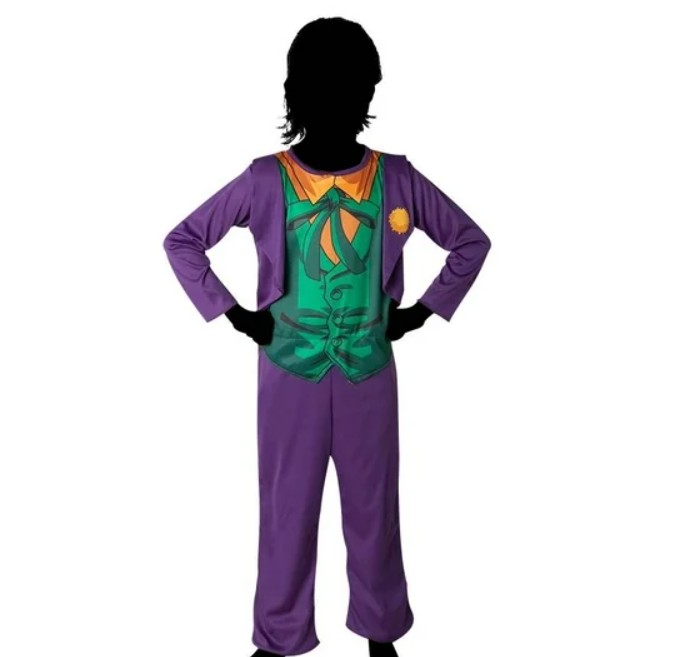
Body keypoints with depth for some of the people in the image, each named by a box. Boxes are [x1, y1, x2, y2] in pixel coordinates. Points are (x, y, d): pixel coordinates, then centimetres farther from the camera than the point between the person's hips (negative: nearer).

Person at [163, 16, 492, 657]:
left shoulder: (397, 179, -8)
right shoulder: (266, 180, -11)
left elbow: (472, 241, 4)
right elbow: (181, 241, -2)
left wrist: (420, 311, -1)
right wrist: (234, 314, -6)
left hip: (370, 370, 1)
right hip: (290, 370, -1)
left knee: (373, 502, 14)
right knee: (287, 504, 11)